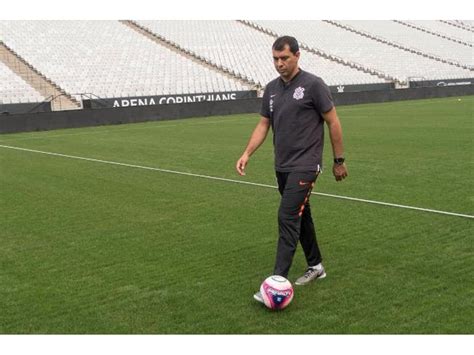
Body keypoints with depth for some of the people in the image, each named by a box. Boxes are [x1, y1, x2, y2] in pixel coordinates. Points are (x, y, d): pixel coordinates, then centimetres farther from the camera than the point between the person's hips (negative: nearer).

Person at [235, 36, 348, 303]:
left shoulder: (313, 85, -11)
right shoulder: (271, 89, 9)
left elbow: (333, 122, -6)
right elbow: (263, 125, 11)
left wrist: (339, 160, -4)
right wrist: (247, 154, -2)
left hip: (305, 166, -7)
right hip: (282, 166, 7)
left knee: (288, 218, -14)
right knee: (301, 216, 17)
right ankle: (315, 266, 33)